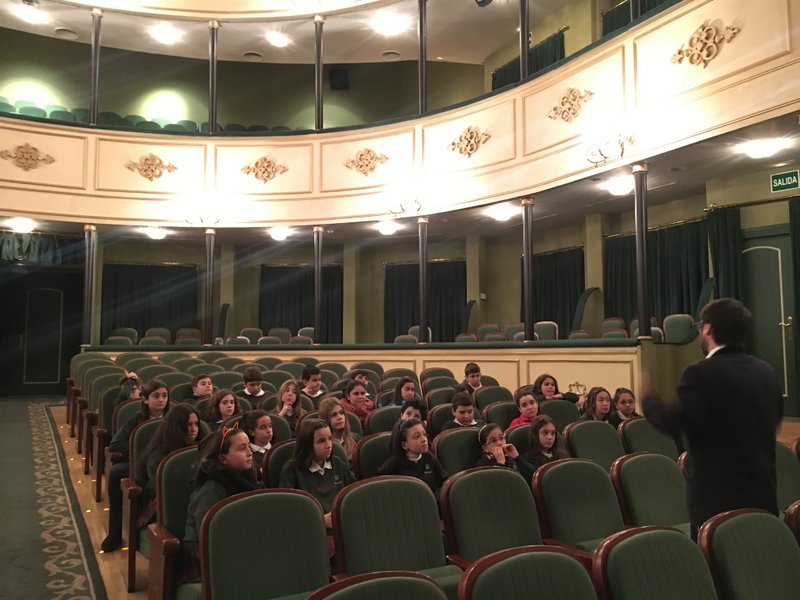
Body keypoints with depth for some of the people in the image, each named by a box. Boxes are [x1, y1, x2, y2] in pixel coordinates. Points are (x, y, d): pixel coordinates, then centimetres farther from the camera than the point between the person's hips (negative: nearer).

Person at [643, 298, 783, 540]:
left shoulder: (701, 373, -18)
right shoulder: (767, 372, 7)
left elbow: (672, 423, -20)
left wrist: (647, 397, -3)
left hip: (718, 496, -7)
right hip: (762, 494, 7)